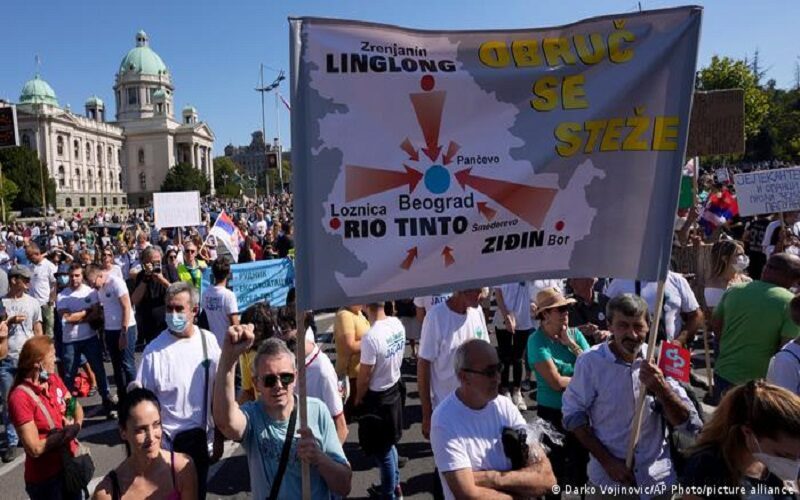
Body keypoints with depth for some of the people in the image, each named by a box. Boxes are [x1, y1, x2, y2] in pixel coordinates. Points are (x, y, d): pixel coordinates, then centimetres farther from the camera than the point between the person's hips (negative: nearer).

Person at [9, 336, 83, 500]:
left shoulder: (54, 379, -2)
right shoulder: (20, 397, -22)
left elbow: (77, 408, 6)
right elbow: (35, 448, -23)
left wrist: (76, 425, -13)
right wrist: (67, 431, -15)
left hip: (71, 464, 6)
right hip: (45, 478, -6)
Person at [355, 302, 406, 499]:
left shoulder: (370, 337, -30)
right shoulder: (398, 324, -8)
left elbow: (364, 376, -19)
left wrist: (358, 398, -2)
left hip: (377, 398, -8)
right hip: (394, 390, 8)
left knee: (382, 451, 11)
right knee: (389, 443, 26)